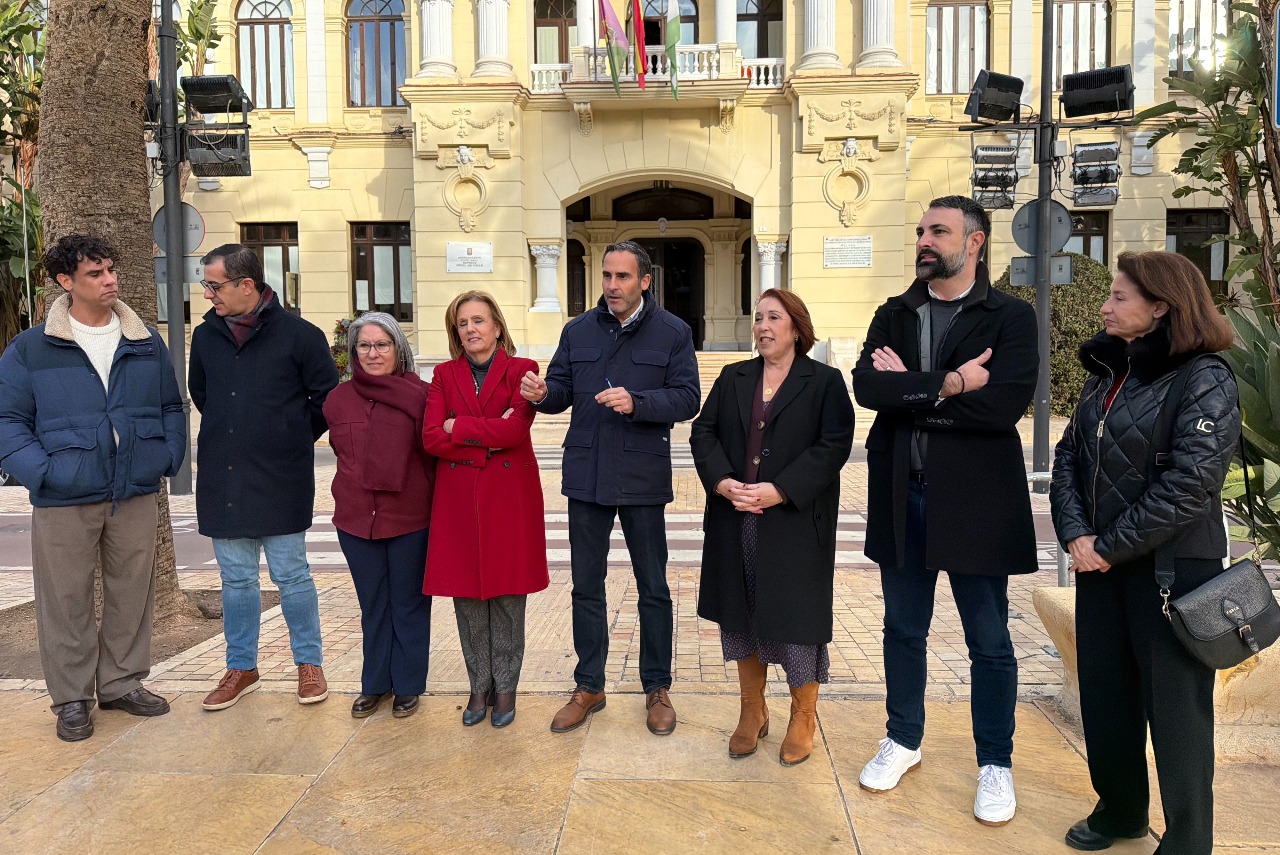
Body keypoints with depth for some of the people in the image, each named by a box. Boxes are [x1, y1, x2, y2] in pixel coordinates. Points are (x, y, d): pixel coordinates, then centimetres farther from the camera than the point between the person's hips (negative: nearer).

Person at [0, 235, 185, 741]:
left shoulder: (147, 343, 7)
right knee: (66, 600, 6)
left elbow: (171, 407, 14)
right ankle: (72, 699, 21)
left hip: (137, 495, 3)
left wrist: (169, 457, 1)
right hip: (64, 500, -2)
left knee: (132, 593, 12)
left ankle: (123, 684, 28)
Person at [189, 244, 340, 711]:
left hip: (281, 480, -4)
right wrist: (230, 435, 15)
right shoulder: (206, 335, 5)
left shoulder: (298, 334, -9)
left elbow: (327, 397, -1)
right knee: (236, 579, 13)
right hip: (222, 480, 4)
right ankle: (241, 667, 27)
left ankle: (309, 663, 21)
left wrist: (294, 440, 5)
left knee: (291, 575, 5)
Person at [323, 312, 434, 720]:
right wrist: (359, 485, 12)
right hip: (357, 518, 3)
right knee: (372, 605, 15)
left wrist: (437, 507, -8)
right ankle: (375, 683, 30)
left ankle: (408, 685, 24)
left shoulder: (420, 395, -8)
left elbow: (434, 453, -5)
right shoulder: (338, 399, 4)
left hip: (411, 518, -3)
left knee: (409, 604, 10)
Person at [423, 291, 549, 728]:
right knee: (467, 596, 7)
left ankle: (505, 687, 20)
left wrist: (459, 427, -8)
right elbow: (431, 438, -5)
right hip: (459, 497, 3)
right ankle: (479, 686, 23)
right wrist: (489, 439, -13)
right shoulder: (445, 375, 9)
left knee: (507, 593, 5)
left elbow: (515, 430, -16)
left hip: (509, 495, -2)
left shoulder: (521, 370, 0)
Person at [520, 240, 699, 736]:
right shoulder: (578, 330, 8)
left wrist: (635, 402, -24)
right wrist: (542, 393, -16)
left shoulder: (673, 333, -1)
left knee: (653, 588, 9)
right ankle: (588, 687, 27)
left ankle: (657, 689, 25)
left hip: (642, 478, -3)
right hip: (586, 476, 3)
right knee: (586, 585, 11)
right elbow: (562, 388, 7)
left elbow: (687, 398, -9)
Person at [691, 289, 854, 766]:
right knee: (741, 613, 10)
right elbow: (703, 431, 6)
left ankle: (803, 717, 21)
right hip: (735, 521, 4)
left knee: (796, 614, 2)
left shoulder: (824, 381, 0)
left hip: (795, 521, -4)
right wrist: (722, 481, -12)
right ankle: (752, 711, 26)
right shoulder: (733, 378, 13)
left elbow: (834, 445, -10)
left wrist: (779, 491, -19)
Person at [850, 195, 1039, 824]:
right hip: (901, 497, 4)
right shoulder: (893, 316, 8)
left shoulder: (1011, 317, -4)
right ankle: (904, 741, 35)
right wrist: (948, 384, -20)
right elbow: (866, 386, -9)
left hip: (975, 500, -3)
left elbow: (1007, 402, -20)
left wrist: (909, 393, -14)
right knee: (903, 630, 17)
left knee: (989, 640, 9)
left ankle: (995, 764, 26)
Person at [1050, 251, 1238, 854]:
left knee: (1174, 705, 6)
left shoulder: (1206, 381, -13)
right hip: (1100, 562, 7)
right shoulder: (1107, 371, 8)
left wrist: (1110, 548, -16)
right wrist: (1076, 534, -8)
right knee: (1104, 692, 15)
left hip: (1172, 567, -6)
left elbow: (1186, 486, -20)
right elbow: (1068, 457, 6)